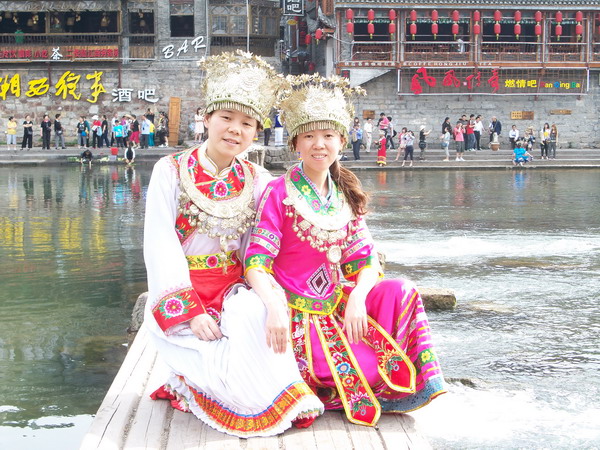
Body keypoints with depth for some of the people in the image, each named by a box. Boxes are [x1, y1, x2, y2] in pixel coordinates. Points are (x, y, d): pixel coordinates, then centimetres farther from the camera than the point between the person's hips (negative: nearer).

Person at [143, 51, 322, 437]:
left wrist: (272, 301, -22)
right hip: (178, 299, -2)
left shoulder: (257, 181, 6)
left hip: (234, 293, 3)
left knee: (255, 315, -32)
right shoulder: (171, 172, -2)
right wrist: (191, 311, -19)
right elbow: (162, 248, -8)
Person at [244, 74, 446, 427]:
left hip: (337, 303, 6)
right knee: (363, 372, -23)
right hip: (297, 313, -5)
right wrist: (275, 307, -34)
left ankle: (411, 383, -3)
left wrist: (357, 298, -17)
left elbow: (366, 260, 4)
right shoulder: (279, 194, -10)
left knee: (402, 292, -18)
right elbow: (257, 263, -16)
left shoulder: (346, 196, 8)